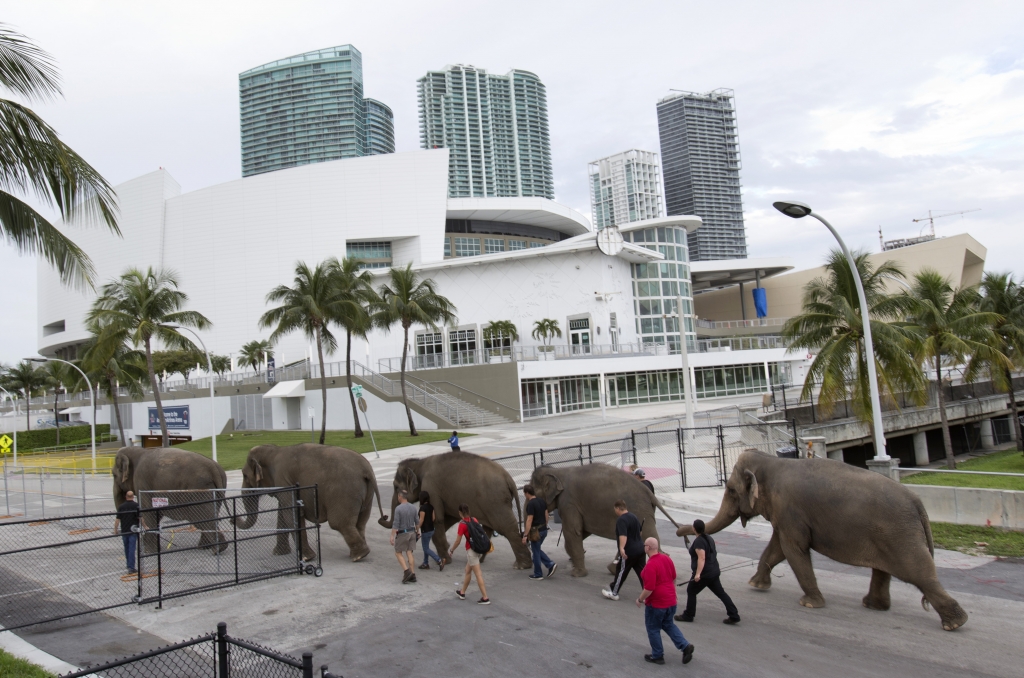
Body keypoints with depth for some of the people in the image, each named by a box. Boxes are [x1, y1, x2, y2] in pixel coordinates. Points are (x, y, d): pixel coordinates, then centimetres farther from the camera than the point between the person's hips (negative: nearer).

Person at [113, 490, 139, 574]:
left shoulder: (121, 506, 2)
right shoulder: (136, 505, -7)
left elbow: (117, 519, 0)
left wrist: (115, 529, 10)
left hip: (124, 531, 3)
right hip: (133, 530, -3)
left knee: (127, 548, 16)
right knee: (132, 549, -3)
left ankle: (129, 565, 27)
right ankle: (131, 567, -7)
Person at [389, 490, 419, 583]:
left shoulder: (398, 509, -17)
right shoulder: (413, 508, 2)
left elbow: (395, 524, -19)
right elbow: (416, 521, 10)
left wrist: (392, 536, -15)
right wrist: (417, 531, 25)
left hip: (402, 534, -6)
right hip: (412, 532, 6)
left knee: (398, 553, 7)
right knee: (409, 553, 8)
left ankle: (406, 571, -9)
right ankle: (412, 575, 4)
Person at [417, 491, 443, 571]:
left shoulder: (423, 507, -19)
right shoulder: (431, 507, 4)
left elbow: (421, 520, -18)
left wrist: (418, 529, -10)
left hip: (425, 530, -8)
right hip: (431, 529, 8)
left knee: (426, 549, -1)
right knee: (426, 547, 18)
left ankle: (439, 561, -10)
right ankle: (426, 564, 23)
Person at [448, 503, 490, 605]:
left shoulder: (462, 524, -14)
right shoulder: (474, 520, 4)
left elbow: (458, 541, -10)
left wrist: (451, 550, 5)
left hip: (471, 550, -8)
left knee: (478, 574, -4)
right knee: (468, 570, 22)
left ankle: (485, 598, -3)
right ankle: (462, 592, 35)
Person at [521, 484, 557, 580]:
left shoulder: (531, 504, -19)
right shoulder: (542, 501, 7)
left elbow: (529, 520, -22)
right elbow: (546, 515, 13)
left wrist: (525, 535, -19)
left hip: (536, 531, -8)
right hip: (544, 530, 9)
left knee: (536, 552, 6)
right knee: (537, 550, 21)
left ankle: (538, 575, 15)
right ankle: (551, 564, 10)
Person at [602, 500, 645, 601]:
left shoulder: (621, 520, -16)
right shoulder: (634, 517, 13)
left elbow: (623, 535, -32)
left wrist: (622, 548, -44)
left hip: (628, 552, -8)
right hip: (640, 549, 8)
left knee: (621, 572, 6)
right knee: (642, 573, 8)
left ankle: (613, 593, 18)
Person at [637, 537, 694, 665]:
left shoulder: (650, 565, -26)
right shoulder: (666, 558, 0)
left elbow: (649, 589, -26)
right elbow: (674, 578, 12)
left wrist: (640, 600, -10)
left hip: (656, 603, -8)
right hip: (671, 601, 8)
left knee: (653, 629, 12)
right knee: (668, 624, 25)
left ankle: (657, 656, 23)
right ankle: (685, 645, 11)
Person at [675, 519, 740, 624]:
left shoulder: (698, 541, -18)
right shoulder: (709, 538, 10)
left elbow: (701, 558, -27)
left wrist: (698, 573, -31)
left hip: (705, 573, -9)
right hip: (714, 571, 9)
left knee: (691, 591, 6)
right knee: (720, 592, 12)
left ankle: (688, 616, 13)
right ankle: (734, 616, 10)